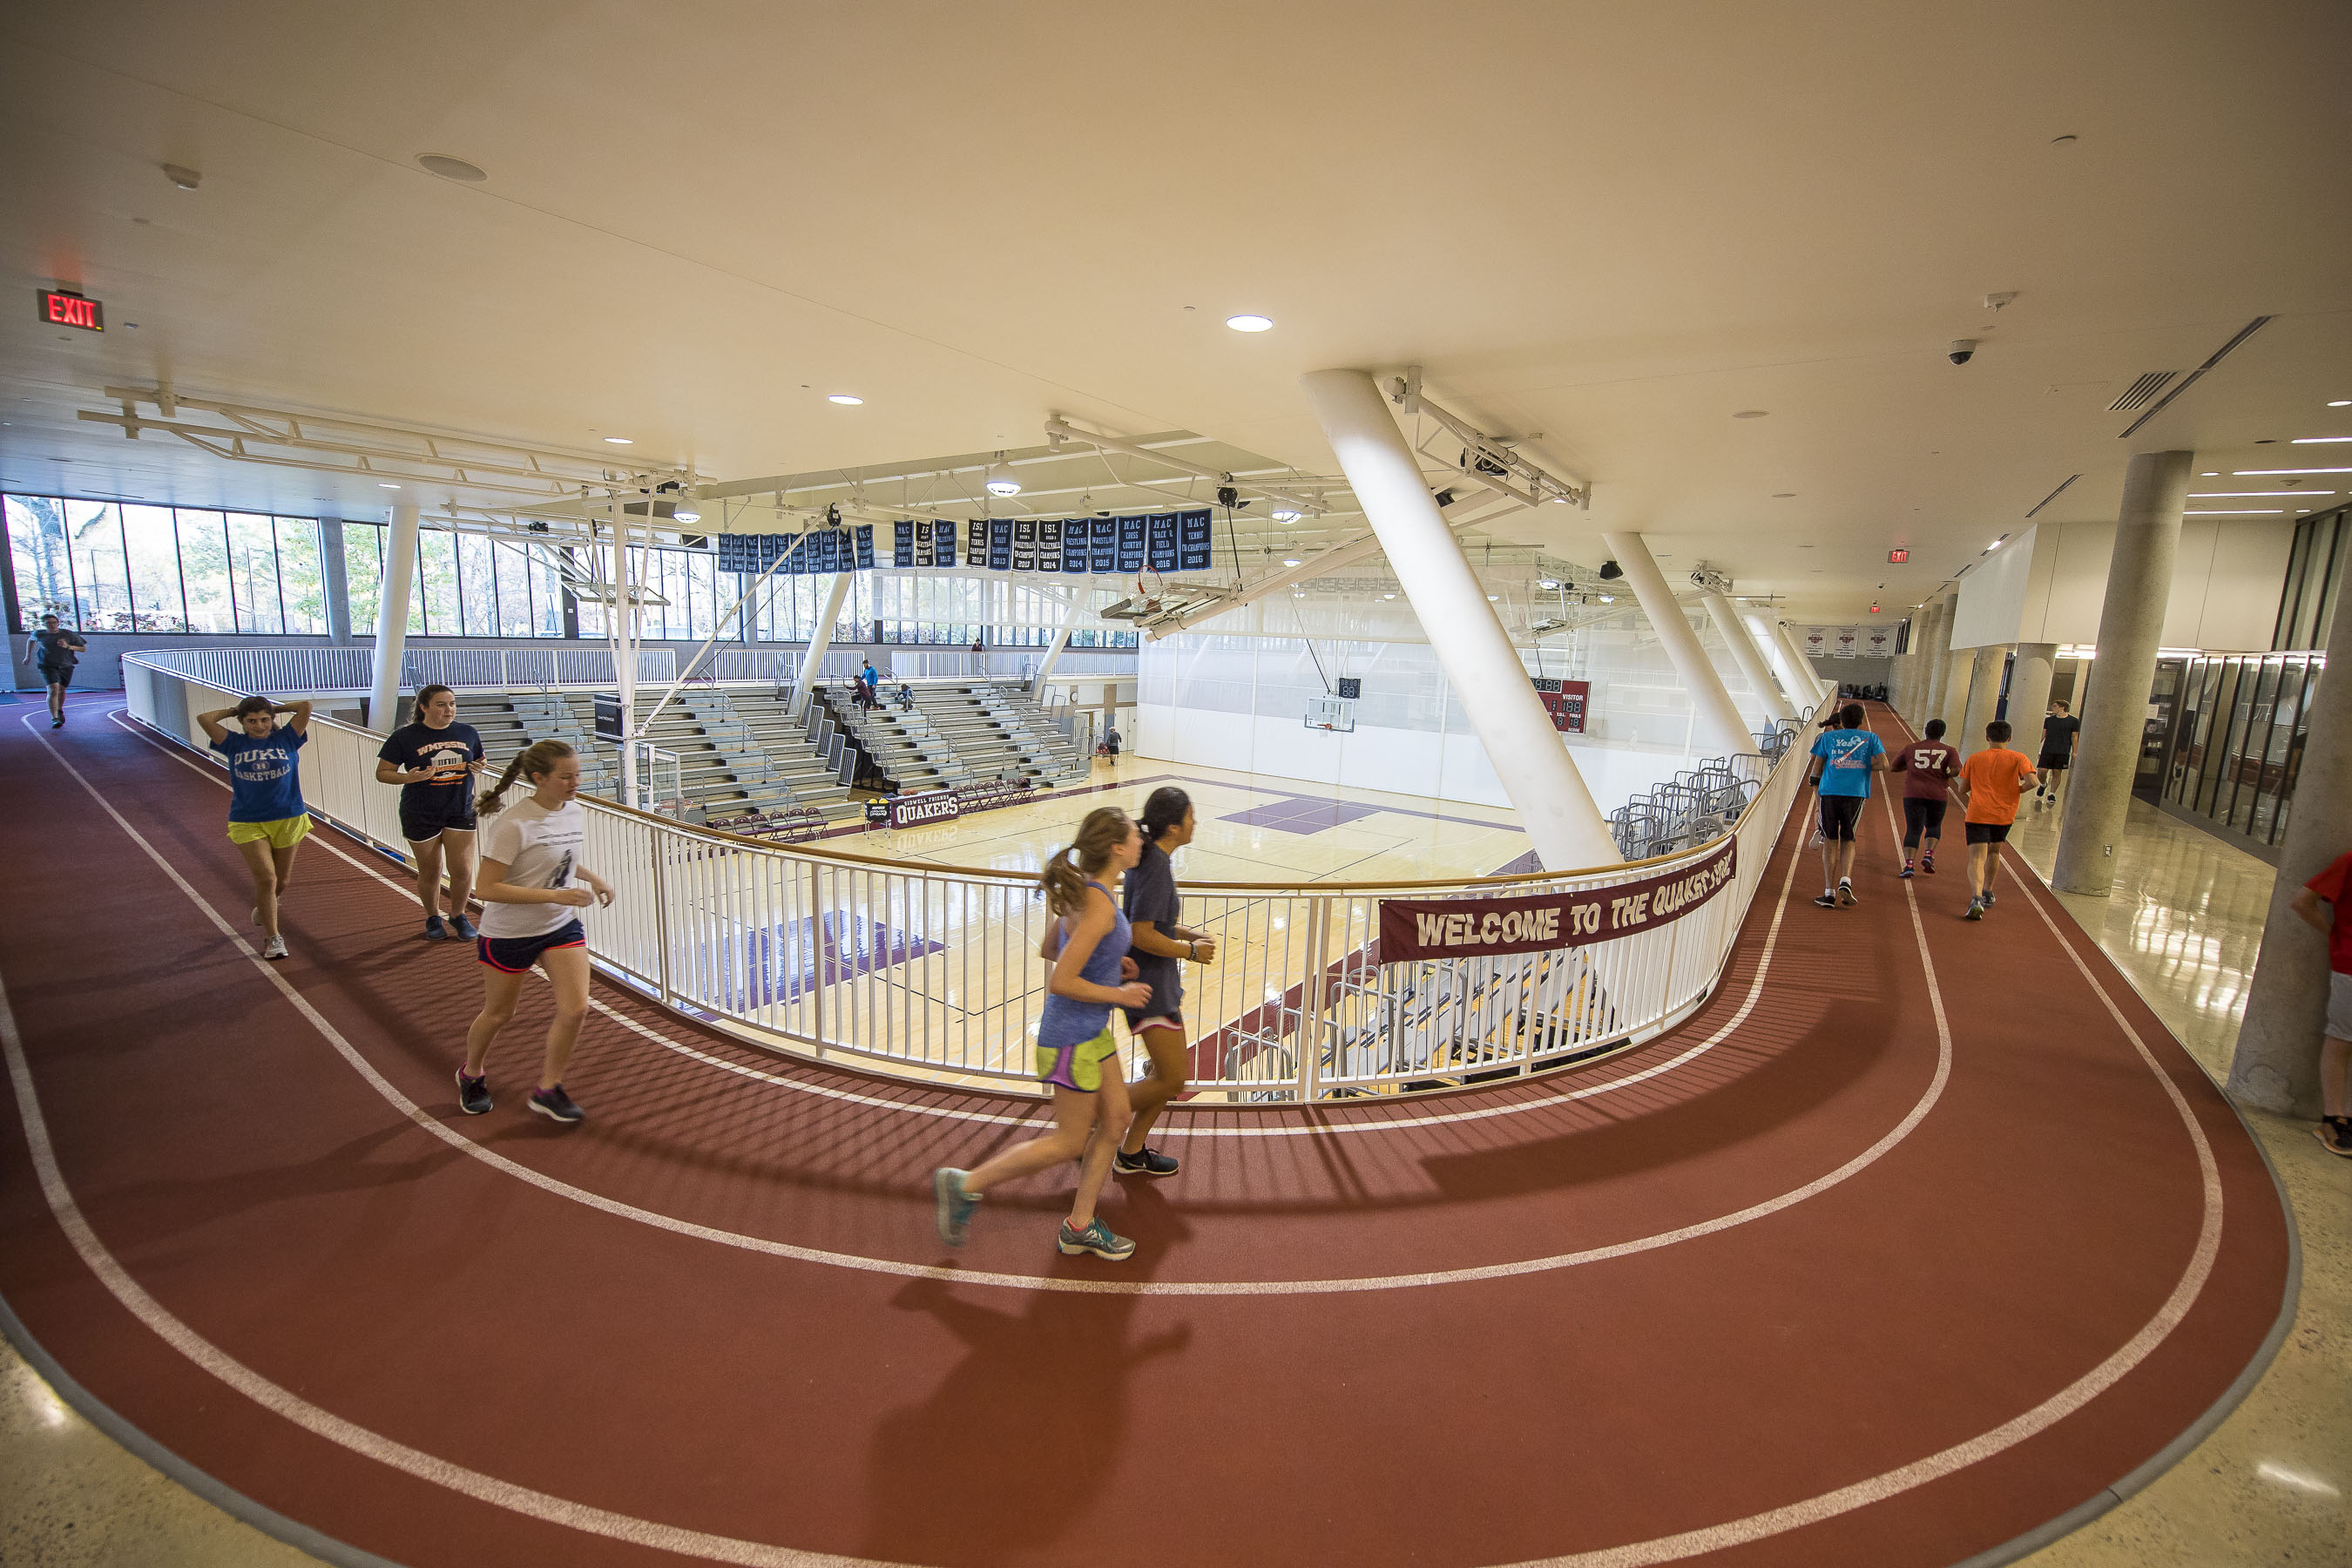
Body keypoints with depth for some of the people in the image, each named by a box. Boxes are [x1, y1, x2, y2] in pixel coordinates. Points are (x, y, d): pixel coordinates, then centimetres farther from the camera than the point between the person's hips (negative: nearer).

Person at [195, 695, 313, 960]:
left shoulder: (285, 739, 1)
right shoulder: (234, 744, 3)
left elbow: (305, 707, -8)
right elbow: (203, 719, -7)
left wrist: (275, 708, 6)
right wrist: (232, 710, 6)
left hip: (288, 819, 1)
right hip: (248, 824, -1)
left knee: (282, 880, 13)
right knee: (266, 879, -10)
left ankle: (264, 911, 45)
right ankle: (272, 938, 0)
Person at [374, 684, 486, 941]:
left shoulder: (467, 733, 4)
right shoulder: (405, 737, -6)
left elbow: (478, 760, 20)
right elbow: (382, 773, -3)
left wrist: (478, 766, -4)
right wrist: (409, 778, -22)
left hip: (460, 811, 2)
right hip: (421, 815, -2)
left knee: (462, 870, -2)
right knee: (430, 872, 9)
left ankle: (458, 915, 22)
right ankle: (433, 919, 30)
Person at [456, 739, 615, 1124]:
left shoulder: (575, 813, -3)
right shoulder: (512, 824, -23)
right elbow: (488, 888, -24)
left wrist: (593, 878, -1)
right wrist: (556, 896, -30)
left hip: (562, 926, 5)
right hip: (508, 932, -5)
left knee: (575, 1009, -7)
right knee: (498, 1013, 15)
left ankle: (548, 1088, 14)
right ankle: (471, 1075, 45)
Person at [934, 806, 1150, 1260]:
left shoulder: (1082, 891, 2)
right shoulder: (1099, 907, -27)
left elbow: (1048, 949, 13)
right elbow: (1062, 982, -27)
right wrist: (1119, 994, -16)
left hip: (1093, 1032, 9)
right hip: (1072, 1037, -9)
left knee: (1115, 1121, 16)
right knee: (1069, 1142, 8)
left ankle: (1079, 1226, 29)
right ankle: (965, 1185, 20)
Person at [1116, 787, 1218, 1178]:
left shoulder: (1151, 859, 9)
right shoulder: (1156, 867, -22)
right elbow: (1140, 934, -26)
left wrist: (1189, 935, 9)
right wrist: (1190, 951, -15)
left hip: (1161, 984, 10)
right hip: (1150, 988, -10)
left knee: (1170, 1075, 16)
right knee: (1171, 1080, -4)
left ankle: (1132, 1153, 27)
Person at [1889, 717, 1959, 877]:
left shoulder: (1911, 748, 6)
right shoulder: (1949, 751, 4)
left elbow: (1892, 768, 11)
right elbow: (1957, 770, -13)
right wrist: (1944, 774, 7)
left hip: (1914, 795, -1)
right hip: (1938, 796, 1)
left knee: (1913, 830, 0)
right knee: (1934, 826, 23)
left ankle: (1908, 864, -18)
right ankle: (1928, 854, 0)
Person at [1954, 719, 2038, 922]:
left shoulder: (1974, 759, 5)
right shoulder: (2017, 758, 2)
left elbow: (1962, 790, 7)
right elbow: (2032, 781, -13)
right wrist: (2015, 790, 7)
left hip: (1977, 814, -2)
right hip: (2004, 814, 2)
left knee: (1977, 859, -9)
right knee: (1993, 851, 26)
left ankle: (1976, 899, -29)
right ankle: (1987, 892, 36)